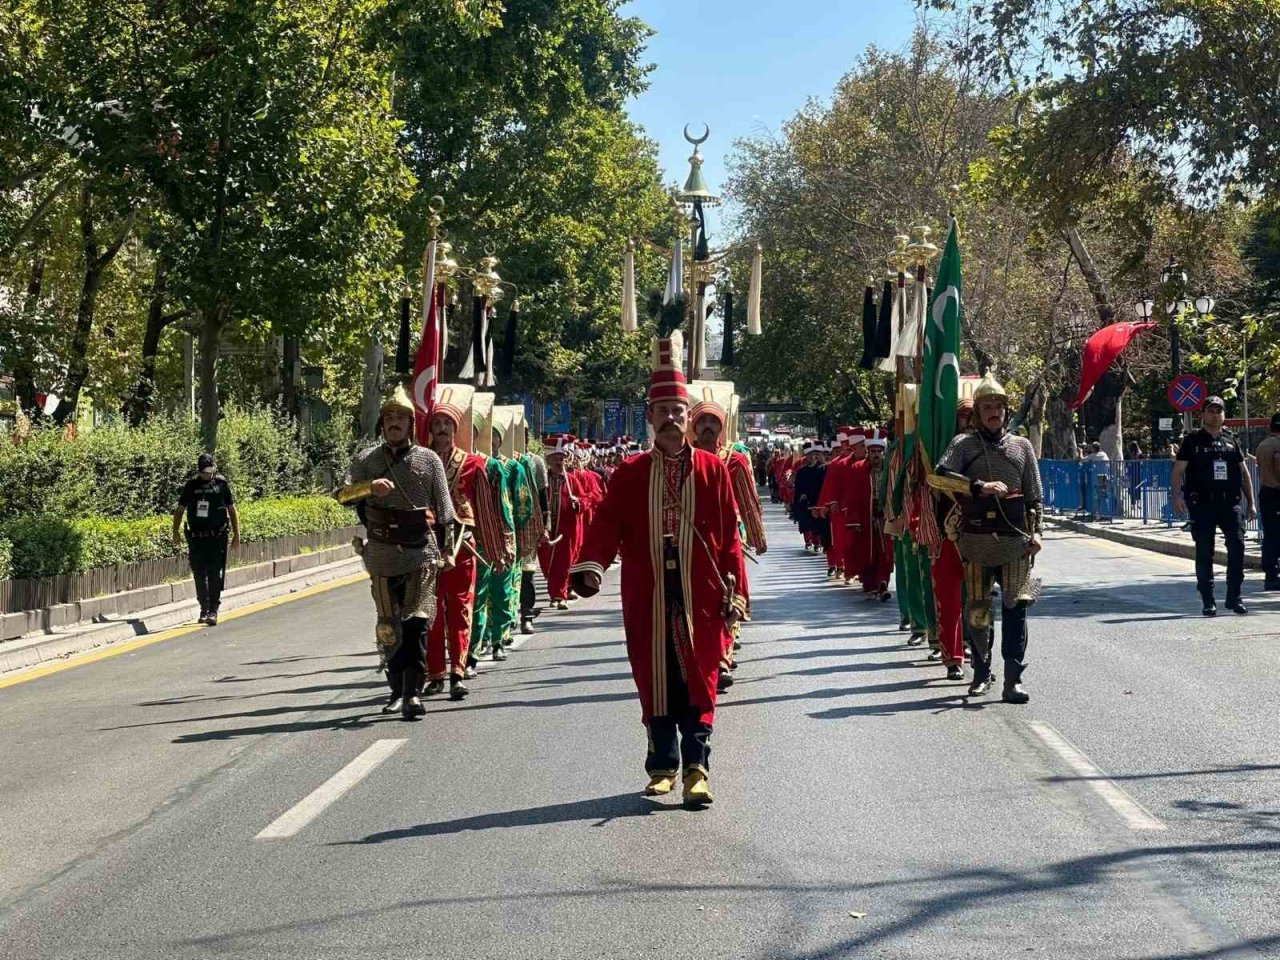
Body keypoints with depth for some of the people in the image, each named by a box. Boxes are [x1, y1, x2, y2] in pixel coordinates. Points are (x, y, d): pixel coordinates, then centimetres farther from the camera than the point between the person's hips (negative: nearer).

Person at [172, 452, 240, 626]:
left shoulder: (222, 484, 1)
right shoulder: (191, 485, 5)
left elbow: (232, 510, 7)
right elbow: (179, 510, 12)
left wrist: (236, 535, 4)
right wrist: (176, 533, 5)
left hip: (217, 537, -2)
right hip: (196, 538, 2)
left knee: (215, 574, -8)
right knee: (199, 574, 6)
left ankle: (213, 610, -6)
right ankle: (204, 609, 19)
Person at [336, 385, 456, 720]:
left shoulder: (429, 460, 4)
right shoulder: (367, 459, 6)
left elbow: (445, 510, 7)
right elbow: (342, 494, -7)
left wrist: (449, 550, 5)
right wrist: (369, 486, -26)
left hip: (421, 551, -2)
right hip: (382, 554, 2)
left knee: (416, 623, -13)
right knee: (388, 626, 10)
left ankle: (413, 692, -15)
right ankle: (397, 689, 24)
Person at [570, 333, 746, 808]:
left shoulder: (713, 470, 4)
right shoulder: (631, 473, 6)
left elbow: (729, 535, 3)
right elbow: (607, 523, -2)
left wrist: (734, 591, -2)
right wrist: (590, 565, -20)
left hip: (699, 598, -1)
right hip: (649, 599, 1)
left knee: (698, 680, -2)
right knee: (654, 681, 7)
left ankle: (696, 767, 0)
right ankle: (663, 765, 18)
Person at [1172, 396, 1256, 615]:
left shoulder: (1231, 441, 14)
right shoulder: (1193, 441, 5)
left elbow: (1244, 473, 19)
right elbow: (1178, 471, 0)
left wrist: (1250, 502, 13)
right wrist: (1177, 495, -17)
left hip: (1230, 503, 2)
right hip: (1202, 505, -2)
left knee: (1237, 546, -8)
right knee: (1204, 553, 1)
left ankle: (1234, 597, 2)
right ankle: (1208, 601, 8)